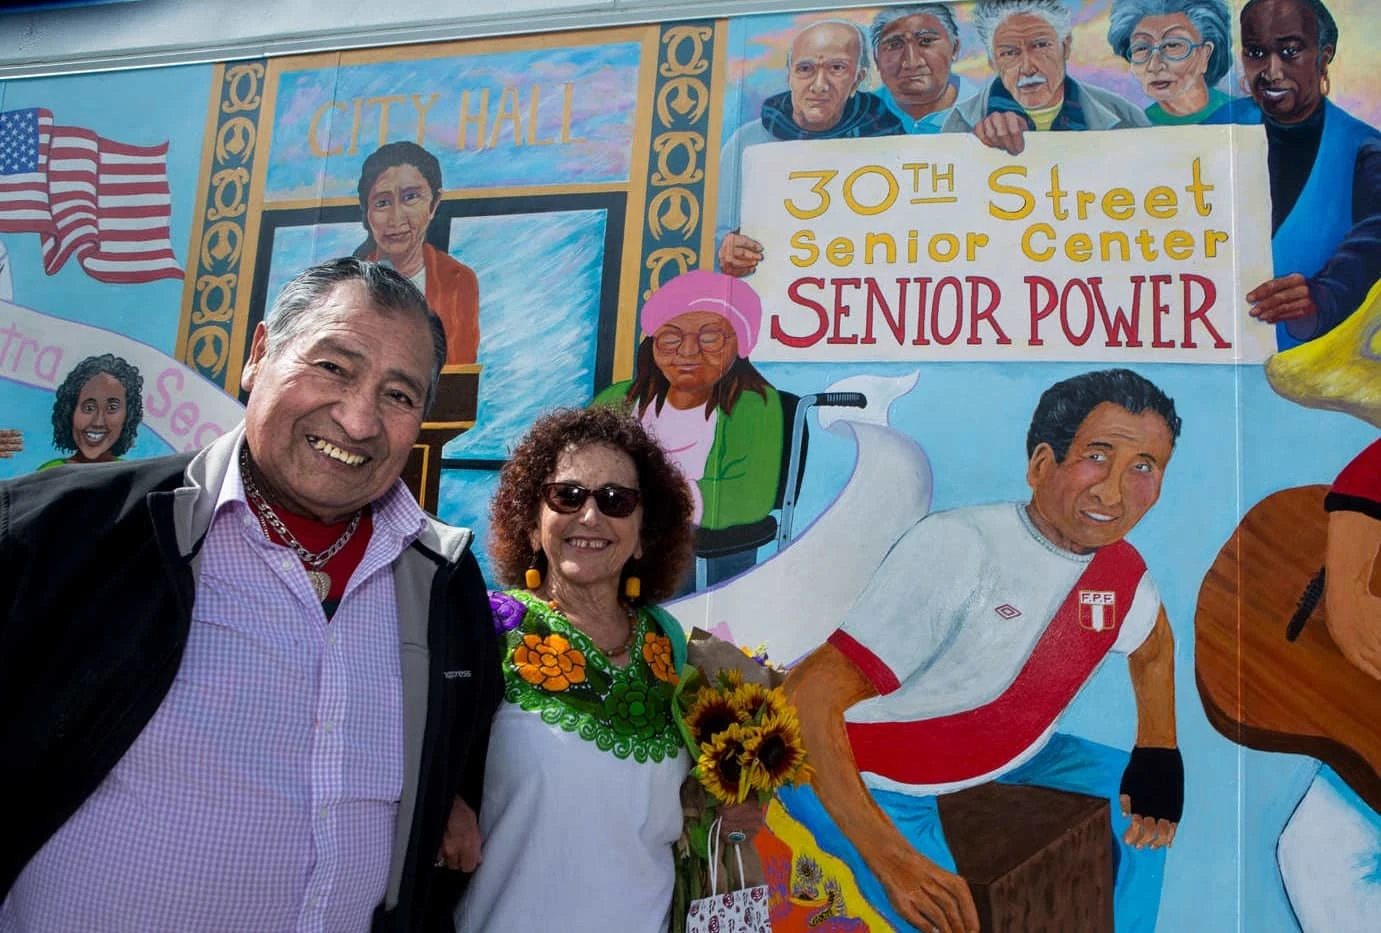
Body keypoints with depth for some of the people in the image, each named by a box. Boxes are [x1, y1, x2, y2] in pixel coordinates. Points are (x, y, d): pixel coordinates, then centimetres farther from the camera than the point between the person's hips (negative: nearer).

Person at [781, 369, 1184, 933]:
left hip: (996, 755, 8)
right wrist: (890, 859, -40)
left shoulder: (1123, 574, -8)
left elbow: (1153, 647, 19)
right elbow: (809, 702, -35)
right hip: (855, 771, -7)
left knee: (1146, 802, 11)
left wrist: (1158, 753, 4)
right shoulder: (958, 547, -32)